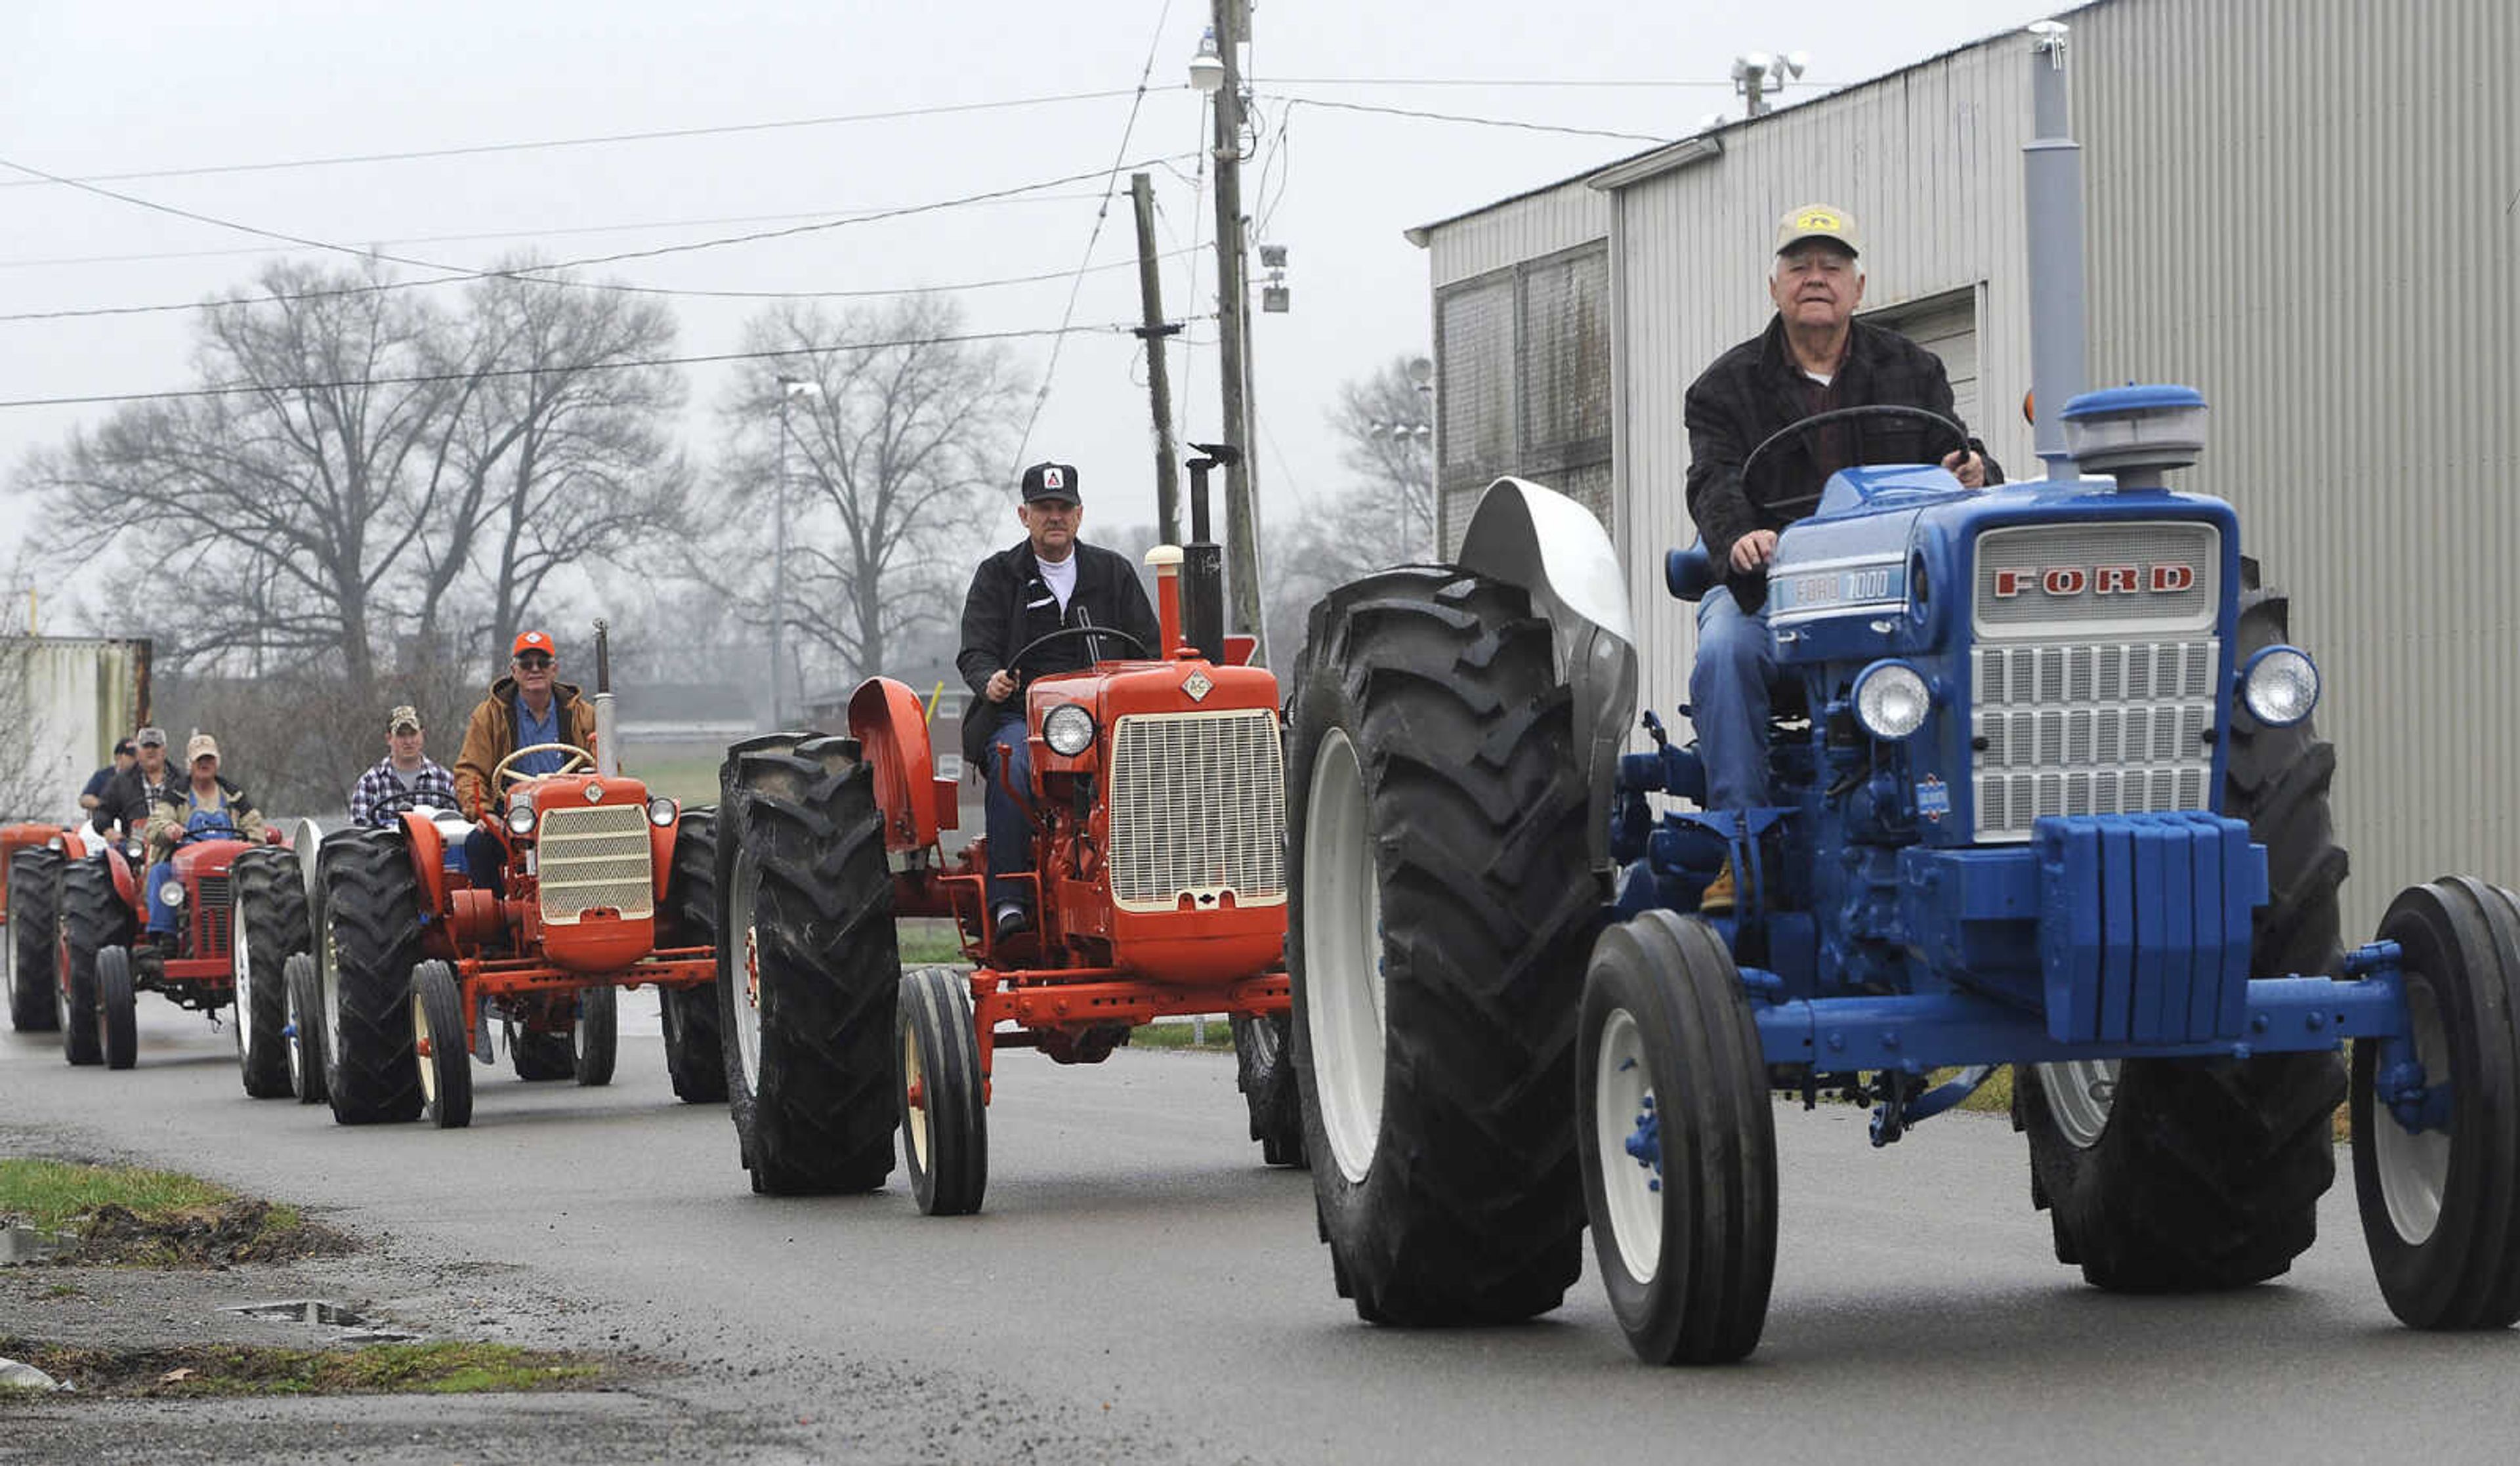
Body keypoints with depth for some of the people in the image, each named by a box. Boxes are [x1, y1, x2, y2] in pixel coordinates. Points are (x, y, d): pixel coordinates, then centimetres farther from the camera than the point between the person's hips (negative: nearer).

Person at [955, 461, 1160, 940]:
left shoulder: (1113, 573, 16)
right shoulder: (997, 576, 12)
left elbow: (1149, 649, 13)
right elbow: (975, 652, 3)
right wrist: (990, 681, -22)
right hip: (1018, 714, -1)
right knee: (1014, 763, -36)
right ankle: (1007, 900, -38)